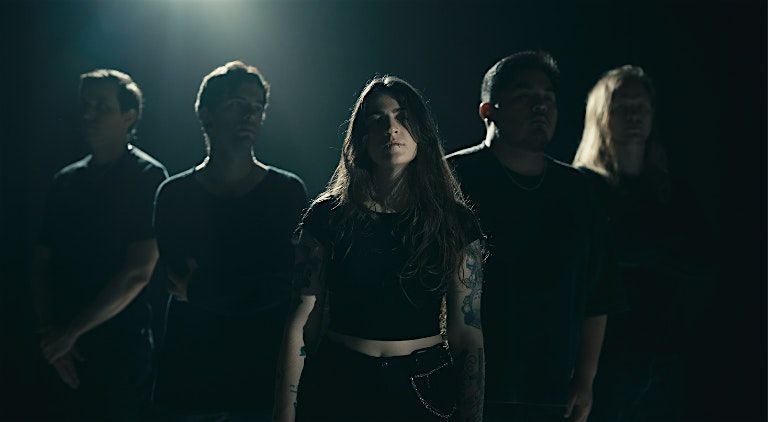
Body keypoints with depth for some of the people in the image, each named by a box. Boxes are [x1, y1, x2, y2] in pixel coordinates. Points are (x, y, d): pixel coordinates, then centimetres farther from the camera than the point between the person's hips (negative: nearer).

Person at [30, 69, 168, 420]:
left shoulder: (147, 176, -7)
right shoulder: (66, 181, 11)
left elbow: (139, 272, -15)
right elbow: (42, 266, 11)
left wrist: (71, 332, -12)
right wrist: (50, 332, -3)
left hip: (123, 342, -5)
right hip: (66, 343, 5)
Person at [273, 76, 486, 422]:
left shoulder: (454, 222, -1)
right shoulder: (327, 216, -2)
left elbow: (468, 333, -2)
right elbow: (302, 322, -3)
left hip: (422, 392, 1)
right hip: (337, 385, 0)